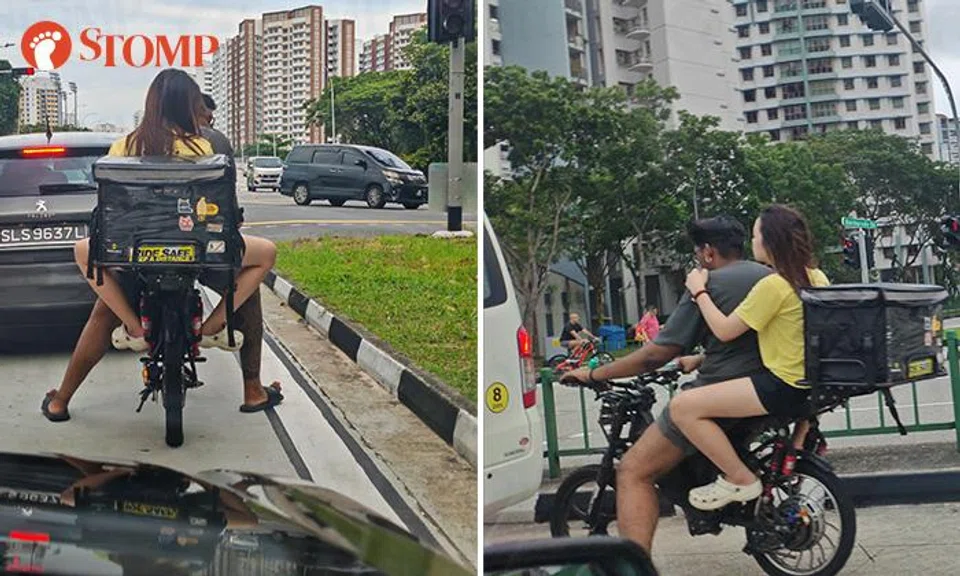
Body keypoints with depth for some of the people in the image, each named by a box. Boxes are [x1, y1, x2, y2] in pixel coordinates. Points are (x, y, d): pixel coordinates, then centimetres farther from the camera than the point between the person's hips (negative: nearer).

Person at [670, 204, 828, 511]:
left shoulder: (773, 285, -17)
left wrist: (699, 291, -1)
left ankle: (740, 480, -6)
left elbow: (724, 330, -15)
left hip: (782, 388, -9)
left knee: (682, 407, -13)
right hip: (814, 387, 9)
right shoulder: (816, 277, 7)